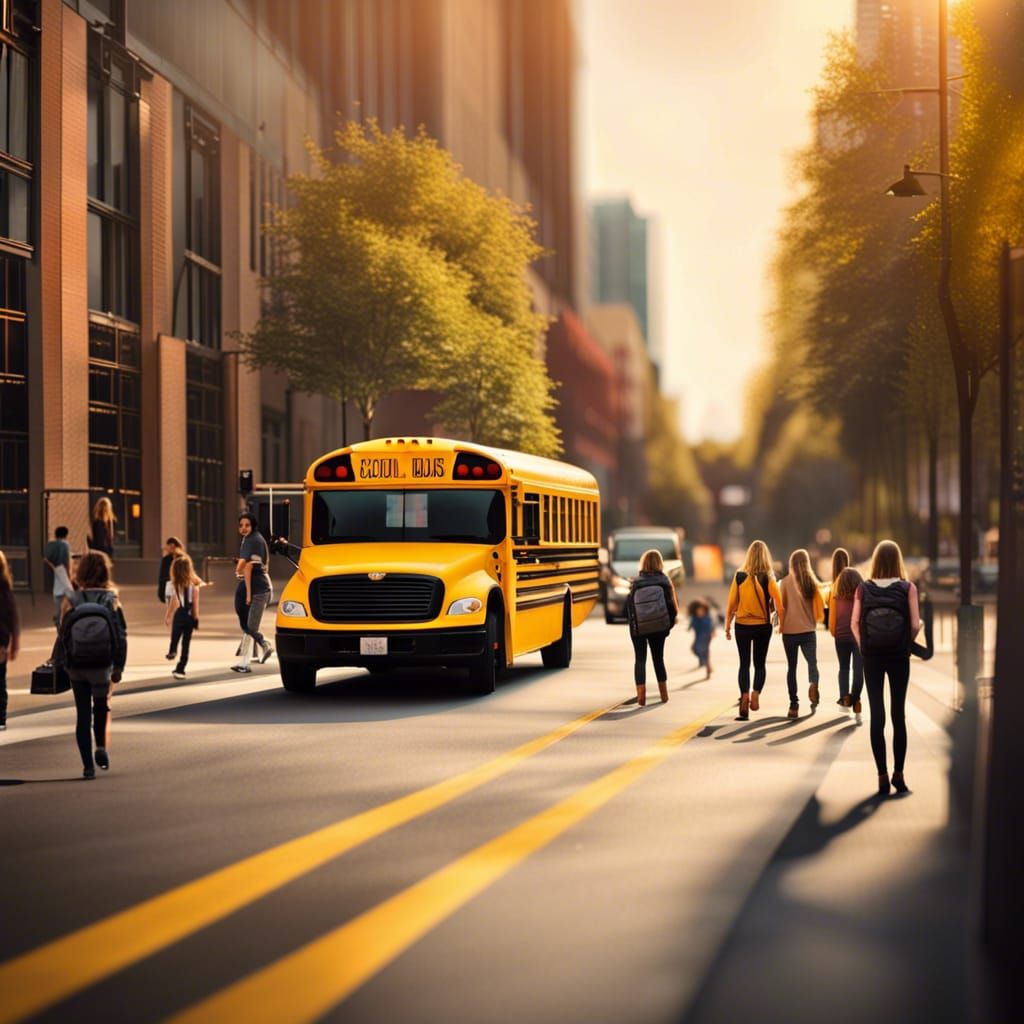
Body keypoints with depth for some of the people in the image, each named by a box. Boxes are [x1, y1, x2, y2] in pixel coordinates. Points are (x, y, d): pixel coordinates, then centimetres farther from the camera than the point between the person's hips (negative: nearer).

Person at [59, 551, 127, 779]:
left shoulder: (71, 600, -7)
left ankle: (88, 765, 5)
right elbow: (121, 636, -6)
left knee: (83, 714, 8)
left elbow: (63, 635, -5)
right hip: (103, 666, 0)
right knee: (102, 709, 21)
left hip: (77, 667, 0)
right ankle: (102, 746, -1)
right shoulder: (111, 600, -6)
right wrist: (118, 667, 1)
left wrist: (65, 665, 8)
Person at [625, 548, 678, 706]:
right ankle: (664, 694, 19)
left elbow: (628, 606, -5)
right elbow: (672, 605, -6)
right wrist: (669, 624, 6)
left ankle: (641, 695, -9)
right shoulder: (664, 581, -6)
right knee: (658, 659, 15)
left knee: (640, 659, 4)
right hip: (658, 627, 1)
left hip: (638, 628, -1)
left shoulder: (636, 582, -8)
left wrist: (632, 623, 7)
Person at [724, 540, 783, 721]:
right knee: (760, 664, 13)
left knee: (744, 664, 9)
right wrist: (783, 624, -4)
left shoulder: (739, 577, -4)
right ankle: (756, 692, -7)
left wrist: (727, 626, 6)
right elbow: (778, 603, -13)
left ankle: (744, 695, -8)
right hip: (763, 626, 0)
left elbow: (731, 604, -2)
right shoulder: (768, 578, -7)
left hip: (742, 626, 1)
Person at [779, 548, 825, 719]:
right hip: (808, 630, 1)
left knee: (792, 667, 8)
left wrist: (781, 624, 12)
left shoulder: (786, 582, -6)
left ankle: (794, 705, 6)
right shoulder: (812, 582, 0)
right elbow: (820, 606, 2)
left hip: (790, 630, -1)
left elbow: (781, 606, -4)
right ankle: (813, 683, -30)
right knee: (812, 661, 3)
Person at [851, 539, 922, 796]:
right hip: (899, 657, -1)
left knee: (877, 715, 5)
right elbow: (915, 625, -12)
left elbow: (854, 624, -8)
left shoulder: (863, 589, -2)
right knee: (898, 714, 9)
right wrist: (906, 645, 4)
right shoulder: (907, 588, -6)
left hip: (871, 657, 1)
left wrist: (863, 646, 5)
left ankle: (883, 776, 2)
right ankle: (898, 774, 8)